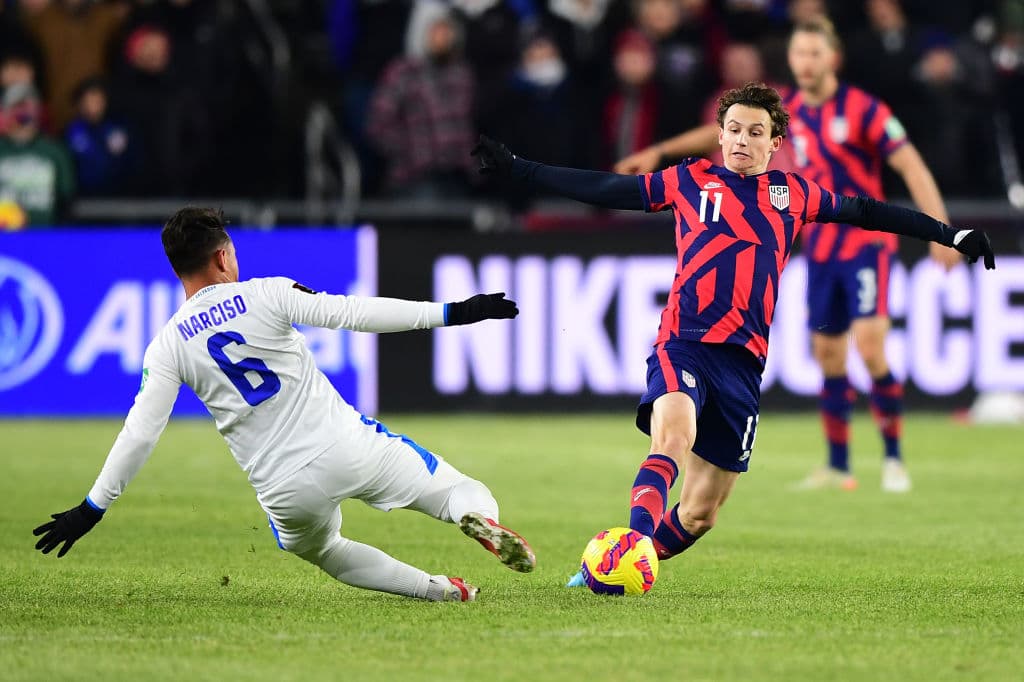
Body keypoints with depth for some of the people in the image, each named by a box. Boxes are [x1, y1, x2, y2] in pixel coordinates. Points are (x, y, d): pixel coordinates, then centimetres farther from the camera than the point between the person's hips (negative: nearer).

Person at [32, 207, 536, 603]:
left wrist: (93, 508, 6)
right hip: (350, 446, -1)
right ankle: (480, 518, -25)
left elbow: (139, 435, -2)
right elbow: (355, 313, -10)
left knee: (324, 553, 32)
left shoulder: (168, 346, 1)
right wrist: (449, 313, -8)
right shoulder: (266, 295, -4)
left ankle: (436, 589, 13)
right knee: (457, 489, 13)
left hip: (286, 491, 1)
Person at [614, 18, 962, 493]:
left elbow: (911, 166, -15)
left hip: (866, 243, -6)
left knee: (871, 350, -16)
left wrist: (941, 230, -23)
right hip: (821, 247, 6)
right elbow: (725, 132, 15)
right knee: (828, 356, 6)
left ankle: (894, 459, -5)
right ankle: (838, 467, 16)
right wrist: (659, 151, 12)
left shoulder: (863, 109, -13)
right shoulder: (788, 108, 4)